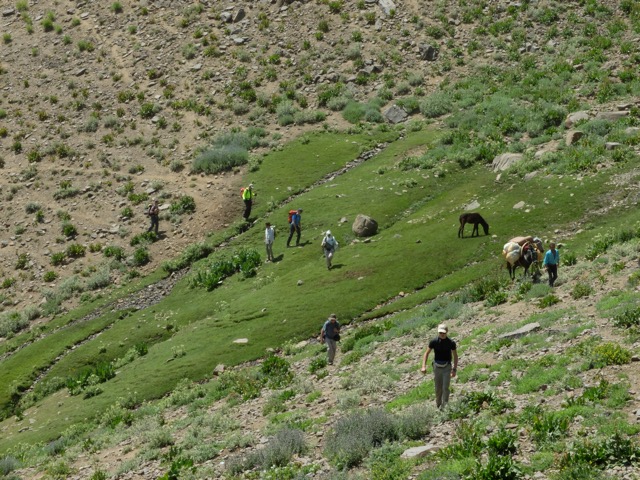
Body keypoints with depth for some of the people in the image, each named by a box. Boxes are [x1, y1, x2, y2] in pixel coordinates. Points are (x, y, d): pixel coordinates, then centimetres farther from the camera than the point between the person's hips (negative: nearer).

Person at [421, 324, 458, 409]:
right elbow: (427, 353, 1)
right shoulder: (434, 341, -8)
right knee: (438, 389, 7)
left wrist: (454, 369, 0)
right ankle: (438, 406, 23)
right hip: (437, 367, 1)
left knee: (445, 388, -10)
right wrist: (424, 366, -8)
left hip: (447, 367, -1)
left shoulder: (451, 343, -9)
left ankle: (445, 407, -9)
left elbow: (455, 356, 3)